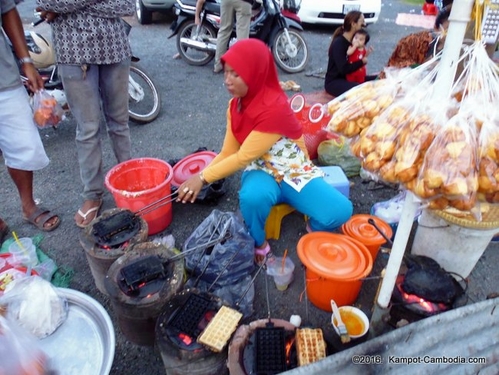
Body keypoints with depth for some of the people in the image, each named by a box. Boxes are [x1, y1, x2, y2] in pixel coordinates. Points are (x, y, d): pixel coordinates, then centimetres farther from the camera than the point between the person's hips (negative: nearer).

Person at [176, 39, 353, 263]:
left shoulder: (275, 108, -27)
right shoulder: (236, 104, -3)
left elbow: (243, 157, -27)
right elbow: (228, 152, -2)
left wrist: (204, 178, -25)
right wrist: (200, 176, -15)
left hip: (294, 173, -3)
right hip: (262, 171, 4)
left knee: (339, 212, -27)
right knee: (252, 197, -35)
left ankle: (314, 228, 10)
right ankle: (258, 244, -3)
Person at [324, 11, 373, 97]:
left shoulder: (354, 40, 6)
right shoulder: (338, 43, -19)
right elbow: (344, 69, -27)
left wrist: (364, 55, -8)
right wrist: (362, 61, -16)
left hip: (348, 78, 9)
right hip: (334, 82, -8)